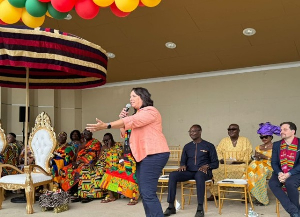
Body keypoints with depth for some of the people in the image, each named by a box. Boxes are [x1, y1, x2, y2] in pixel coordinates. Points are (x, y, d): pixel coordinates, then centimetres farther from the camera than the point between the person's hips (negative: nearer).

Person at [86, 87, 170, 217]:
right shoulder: (138, 115, 24)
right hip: (143, 155, 10)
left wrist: (106, 126, -25)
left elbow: (130, 121, -20)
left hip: (153, 154, -10)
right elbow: (126, 134, 23)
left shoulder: (150, 111, -7)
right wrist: (122, 119, 6)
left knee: (148, 193, -15)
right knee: (143, 192, 8)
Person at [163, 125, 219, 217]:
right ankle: (171, 206, -22)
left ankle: (200, 208, -36)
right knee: (172, 175, -25)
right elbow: (183, 161, 22)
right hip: (189, 172, 4)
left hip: (203, 172, -4)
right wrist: (183, 166, -3)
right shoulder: (187, 146, 18)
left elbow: (215, 163, 5)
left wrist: (207, 166, -16)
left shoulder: (209, 146, 7)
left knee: (199, 175, -42)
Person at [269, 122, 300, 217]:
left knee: (289, 183, -35)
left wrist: (288, 174, -22)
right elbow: (274, 162, 4)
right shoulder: (276, 145, 8)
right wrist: (279, 173, -16)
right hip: (280, 173, 4)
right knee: (272, 183, -26)